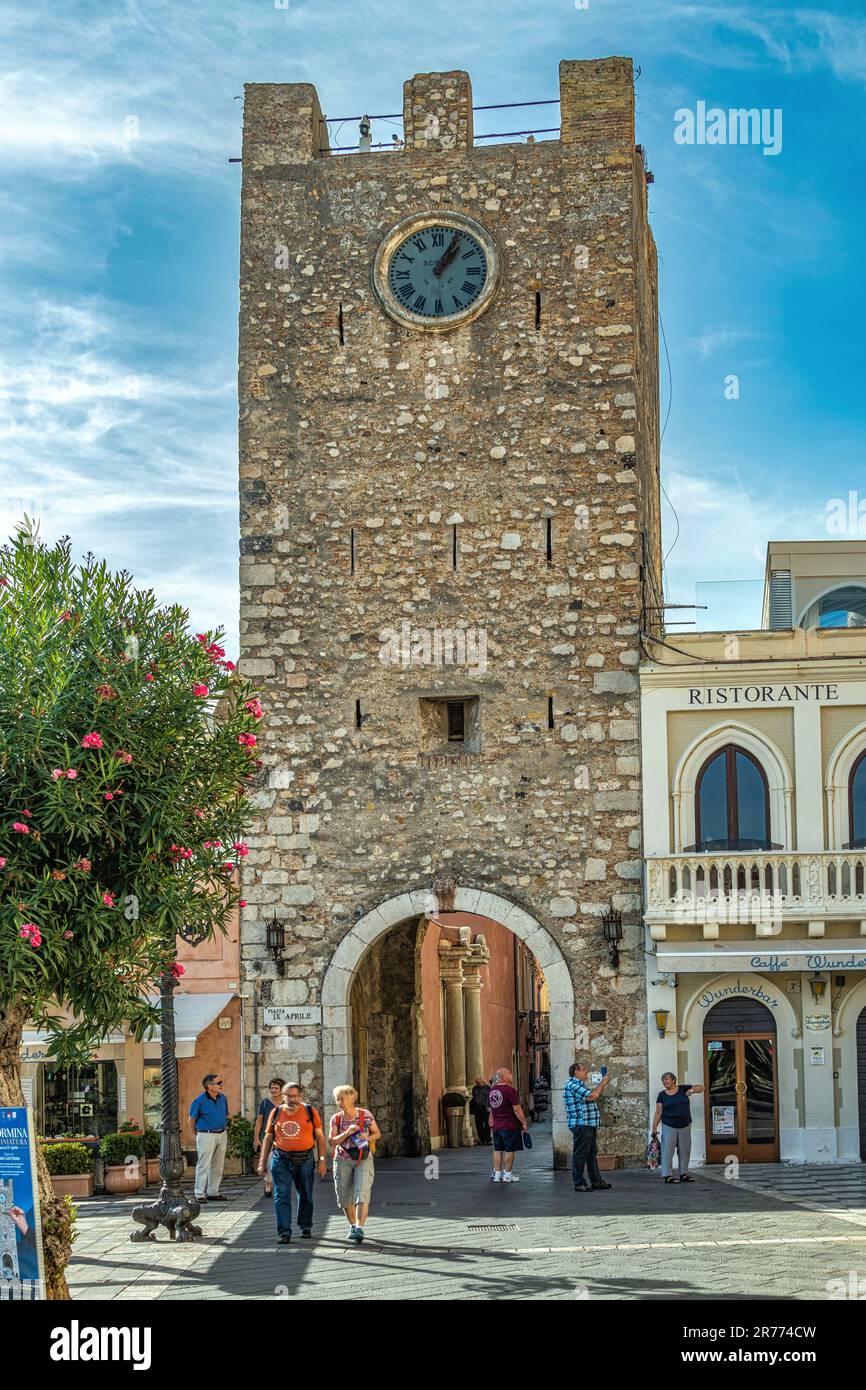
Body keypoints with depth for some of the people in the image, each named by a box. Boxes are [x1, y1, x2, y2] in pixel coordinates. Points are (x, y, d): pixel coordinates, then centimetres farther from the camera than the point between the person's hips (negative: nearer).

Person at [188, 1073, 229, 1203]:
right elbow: (192, 1120, -1)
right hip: (206, 1135, -6)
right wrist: (197, 1134, 5)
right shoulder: (200, 1100, -11)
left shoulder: (223, 1098, 6)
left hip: (222, 1134, 6)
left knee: (217, 1166, 11)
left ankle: (213, 1192, 20)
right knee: (203, 1165, -6)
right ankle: (200, 1194, -3)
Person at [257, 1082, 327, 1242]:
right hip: (281, 1160, 0)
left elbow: (320, 1137, 3)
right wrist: (262, 1162, 8)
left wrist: (321, 1160, -4)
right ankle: (284, 1233, -8)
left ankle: (306, 1227, 31)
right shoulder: (276, 1112, 5)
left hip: (305, 1160, 0)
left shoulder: (310, 1112, 1)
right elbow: (268, 1138, 11)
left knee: (306, 1196, 13)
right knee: (282, 1197, -8)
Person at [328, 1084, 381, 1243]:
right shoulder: (336, 1119, -2)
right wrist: (347, 1133, -20)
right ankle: (352, 1226, 28)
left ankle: (359, 1228, -23)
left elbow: (377, 1133, 7)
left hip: (364, 1160, -2)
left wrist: (368, 1138, -14)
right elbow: (332, 1141, -6)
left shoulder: (365, 1115, -5)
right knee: (345, 1197, 8)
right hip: (343, 1160, 2)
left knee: (362, 1194, -18)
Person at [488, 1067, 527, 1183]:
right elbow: (517, 1109, -16)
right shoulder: (510, 1090, -15)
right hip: (510, 1126, -7)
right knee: (509, 1150, 1)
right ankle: (507, 1174, 4)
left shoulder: (492, 1090, 8)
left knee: (498, 1150, 11)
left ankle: (497, 1174, 12)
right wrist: (524, 1122, -9)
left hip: (496, 1126, 7)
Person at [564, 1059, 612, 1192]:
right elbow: (592, 1096, -21)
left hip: (590, 1125, 11)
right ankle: (579, 1183, -1)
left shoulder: (581, 1084, 20)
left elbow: (595, 1098, 25)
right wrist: (603, 1082, -12)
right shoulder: (572, 1084, -15)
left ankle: (596, 1181, 21)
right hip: (581, 1125, -11)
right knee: (580, 1154, -5)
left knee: (592, 1153, 14)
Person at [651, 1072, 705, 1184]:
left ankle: (684, 1174, 15)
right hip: (669, 1127, -2)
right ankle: (667, 1175, -9)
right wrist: (654, 1128, -6)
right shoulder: (662, 1095, 1)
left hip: (685, 1126, 2)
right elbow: (658, 1113, 0)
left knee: (684, 1151, 6)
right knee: (667, 1151, -9)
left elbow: (701, 1088, 6)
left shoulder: (683, 1089, 4)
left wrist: (692, 1090, -14)